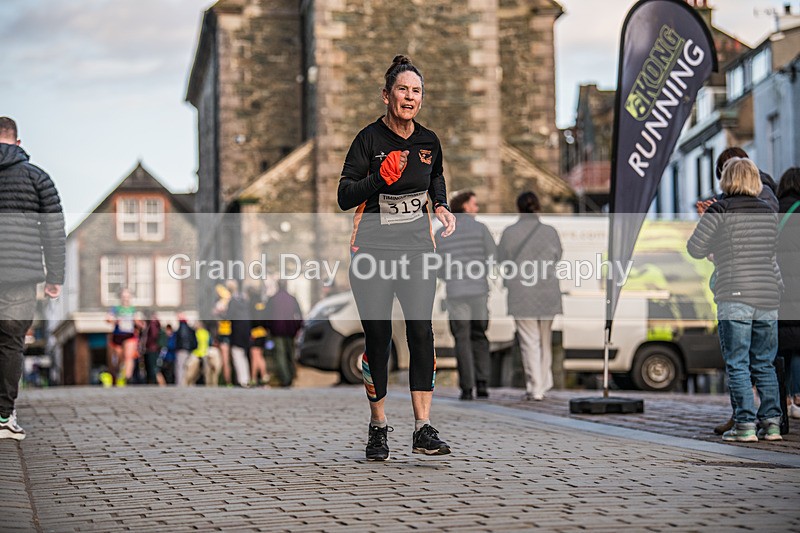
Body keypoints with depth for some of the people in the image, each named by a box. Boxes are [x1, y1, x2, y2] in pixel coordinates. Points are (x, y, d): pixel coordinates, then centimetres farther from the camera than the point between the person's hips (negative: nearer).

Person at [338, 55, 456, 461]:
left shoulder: (429, 141, 6)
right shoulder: (369, 139, -7)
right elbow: (344, 196, -10)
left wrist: (441, 206, 10)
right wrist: (383, 176, -22)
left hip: (418, 249, 3)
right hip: (373, 250, -3)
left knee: (421, 331, -11)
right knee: (378, 338, 1)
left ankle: (423, 429, -11)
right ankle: (378, 427, 15)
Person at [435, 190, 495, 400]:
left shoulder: (441, 234, 7)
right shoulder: (480, 228, 0)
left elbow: (439, 270, 8)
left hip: (455, 294, 1)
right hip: (479, 291, -1)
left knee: (462, 341, 7)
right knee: (479, 338, 14)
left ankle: (467, 388, 0)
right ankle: (482, 384, 4)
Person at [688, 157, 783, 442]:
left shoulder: (720, 210, -4)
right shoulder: (769, 213, 12)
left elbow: (695, 248, -2)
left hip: (735, 298, -5)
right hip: (768, 297, 5)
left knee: (737, 365, 0)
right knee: (764, 364, 13)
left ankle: (745, 424, -3)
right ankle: (771, 421, 7)